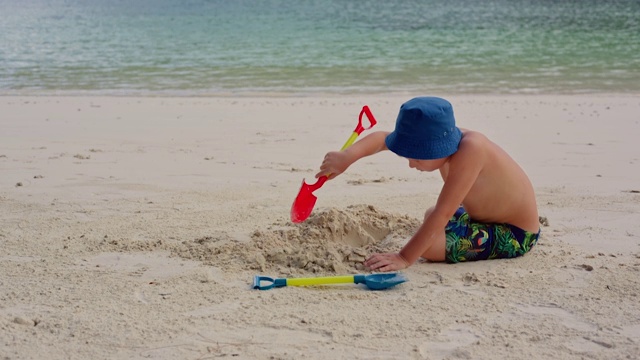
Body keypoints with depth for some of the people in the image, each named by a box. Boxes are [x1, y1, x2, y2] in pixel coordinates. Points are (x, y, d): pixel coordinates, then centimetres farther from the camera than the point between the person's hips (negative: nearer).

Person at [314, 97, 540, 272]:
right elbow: (382, 138, -3)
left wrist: (404, 259, -36)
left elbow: (442, 214, -36)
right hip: (482, 216, 9)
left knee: (428, 246, -24)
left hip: (513, 236, -9)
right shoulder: (442, 140, -11)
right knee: (430, 215, 28)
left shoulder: (469, 149, -36)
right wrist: (347, 156, -20)